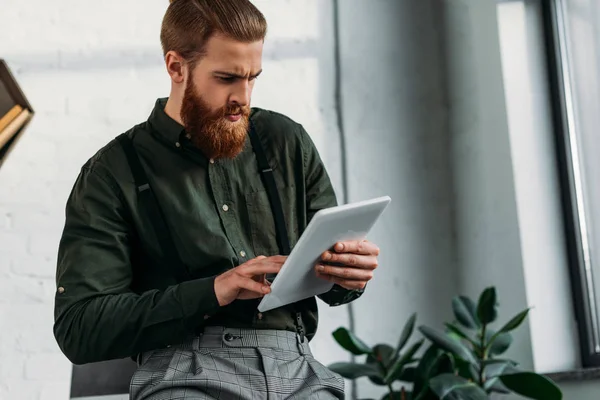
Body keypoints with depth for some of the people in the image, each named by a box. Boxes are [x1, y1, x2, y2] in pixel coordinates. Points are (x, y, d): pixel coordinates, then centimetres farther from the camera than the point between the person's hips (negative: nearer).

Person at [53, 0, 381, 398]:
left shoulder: (286, 141, 14)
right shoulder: (114, 173, 4)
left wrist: (350, 274, -5)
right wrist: (214, 291, -13)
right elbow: (78, 328, -3)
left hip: (294, 365, 4)